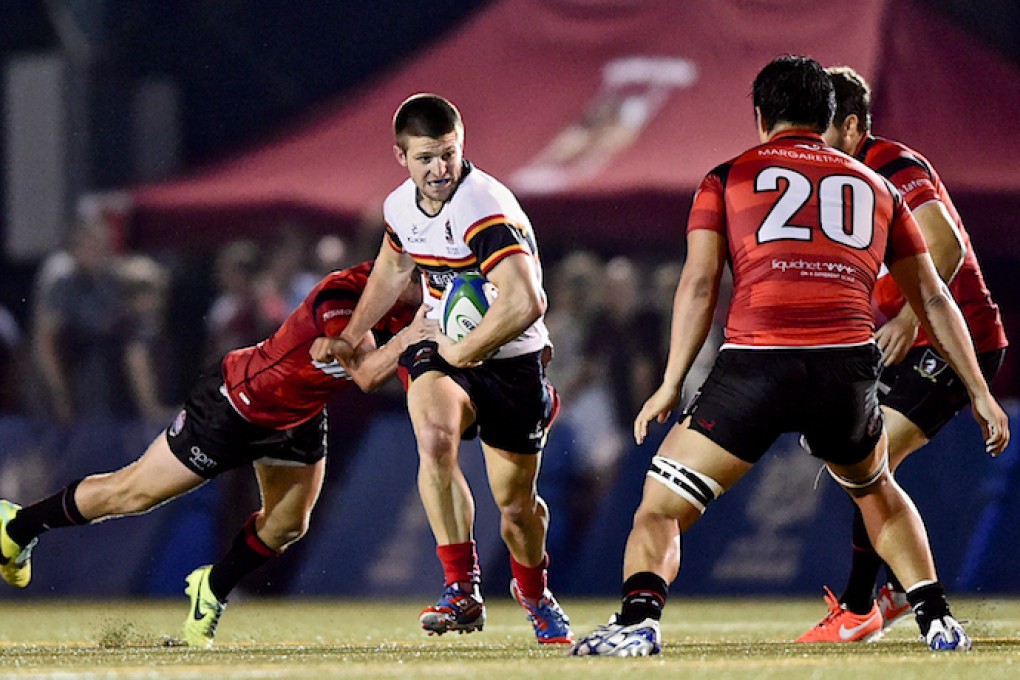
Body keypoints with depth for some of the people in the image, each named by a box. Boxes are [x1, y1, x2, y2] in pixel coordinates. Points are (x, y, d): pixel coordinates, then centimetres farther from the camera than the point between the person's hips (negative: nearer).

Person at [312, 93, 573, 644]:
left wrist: (467, 351, -25)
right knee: (435, 436, -29)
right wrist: (350, 336, 28)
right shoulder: (401, 206, -2)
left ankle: (534, 593, 38)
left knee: (516, 502, 5)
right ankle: (462, 590, -27)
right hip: (442, 348, 4)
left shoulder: (485, 209, -27)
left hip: (510, 357, -4)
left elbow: (526, 303, -38)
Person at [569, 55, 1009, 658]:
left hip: (756, 362, -3)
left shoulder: (727, 179, 17)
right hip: (849, 362, 3)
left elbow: (699, 285, 5)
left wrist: (672, 384, 6)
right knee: (877, 491, 33)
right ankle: (939, 621, 23)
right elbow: (933, 298, 25)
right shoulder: (876, 187, 24)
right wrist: (979, 393, 30)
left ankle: (639, 618, -18)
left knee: (661, 507, 7)